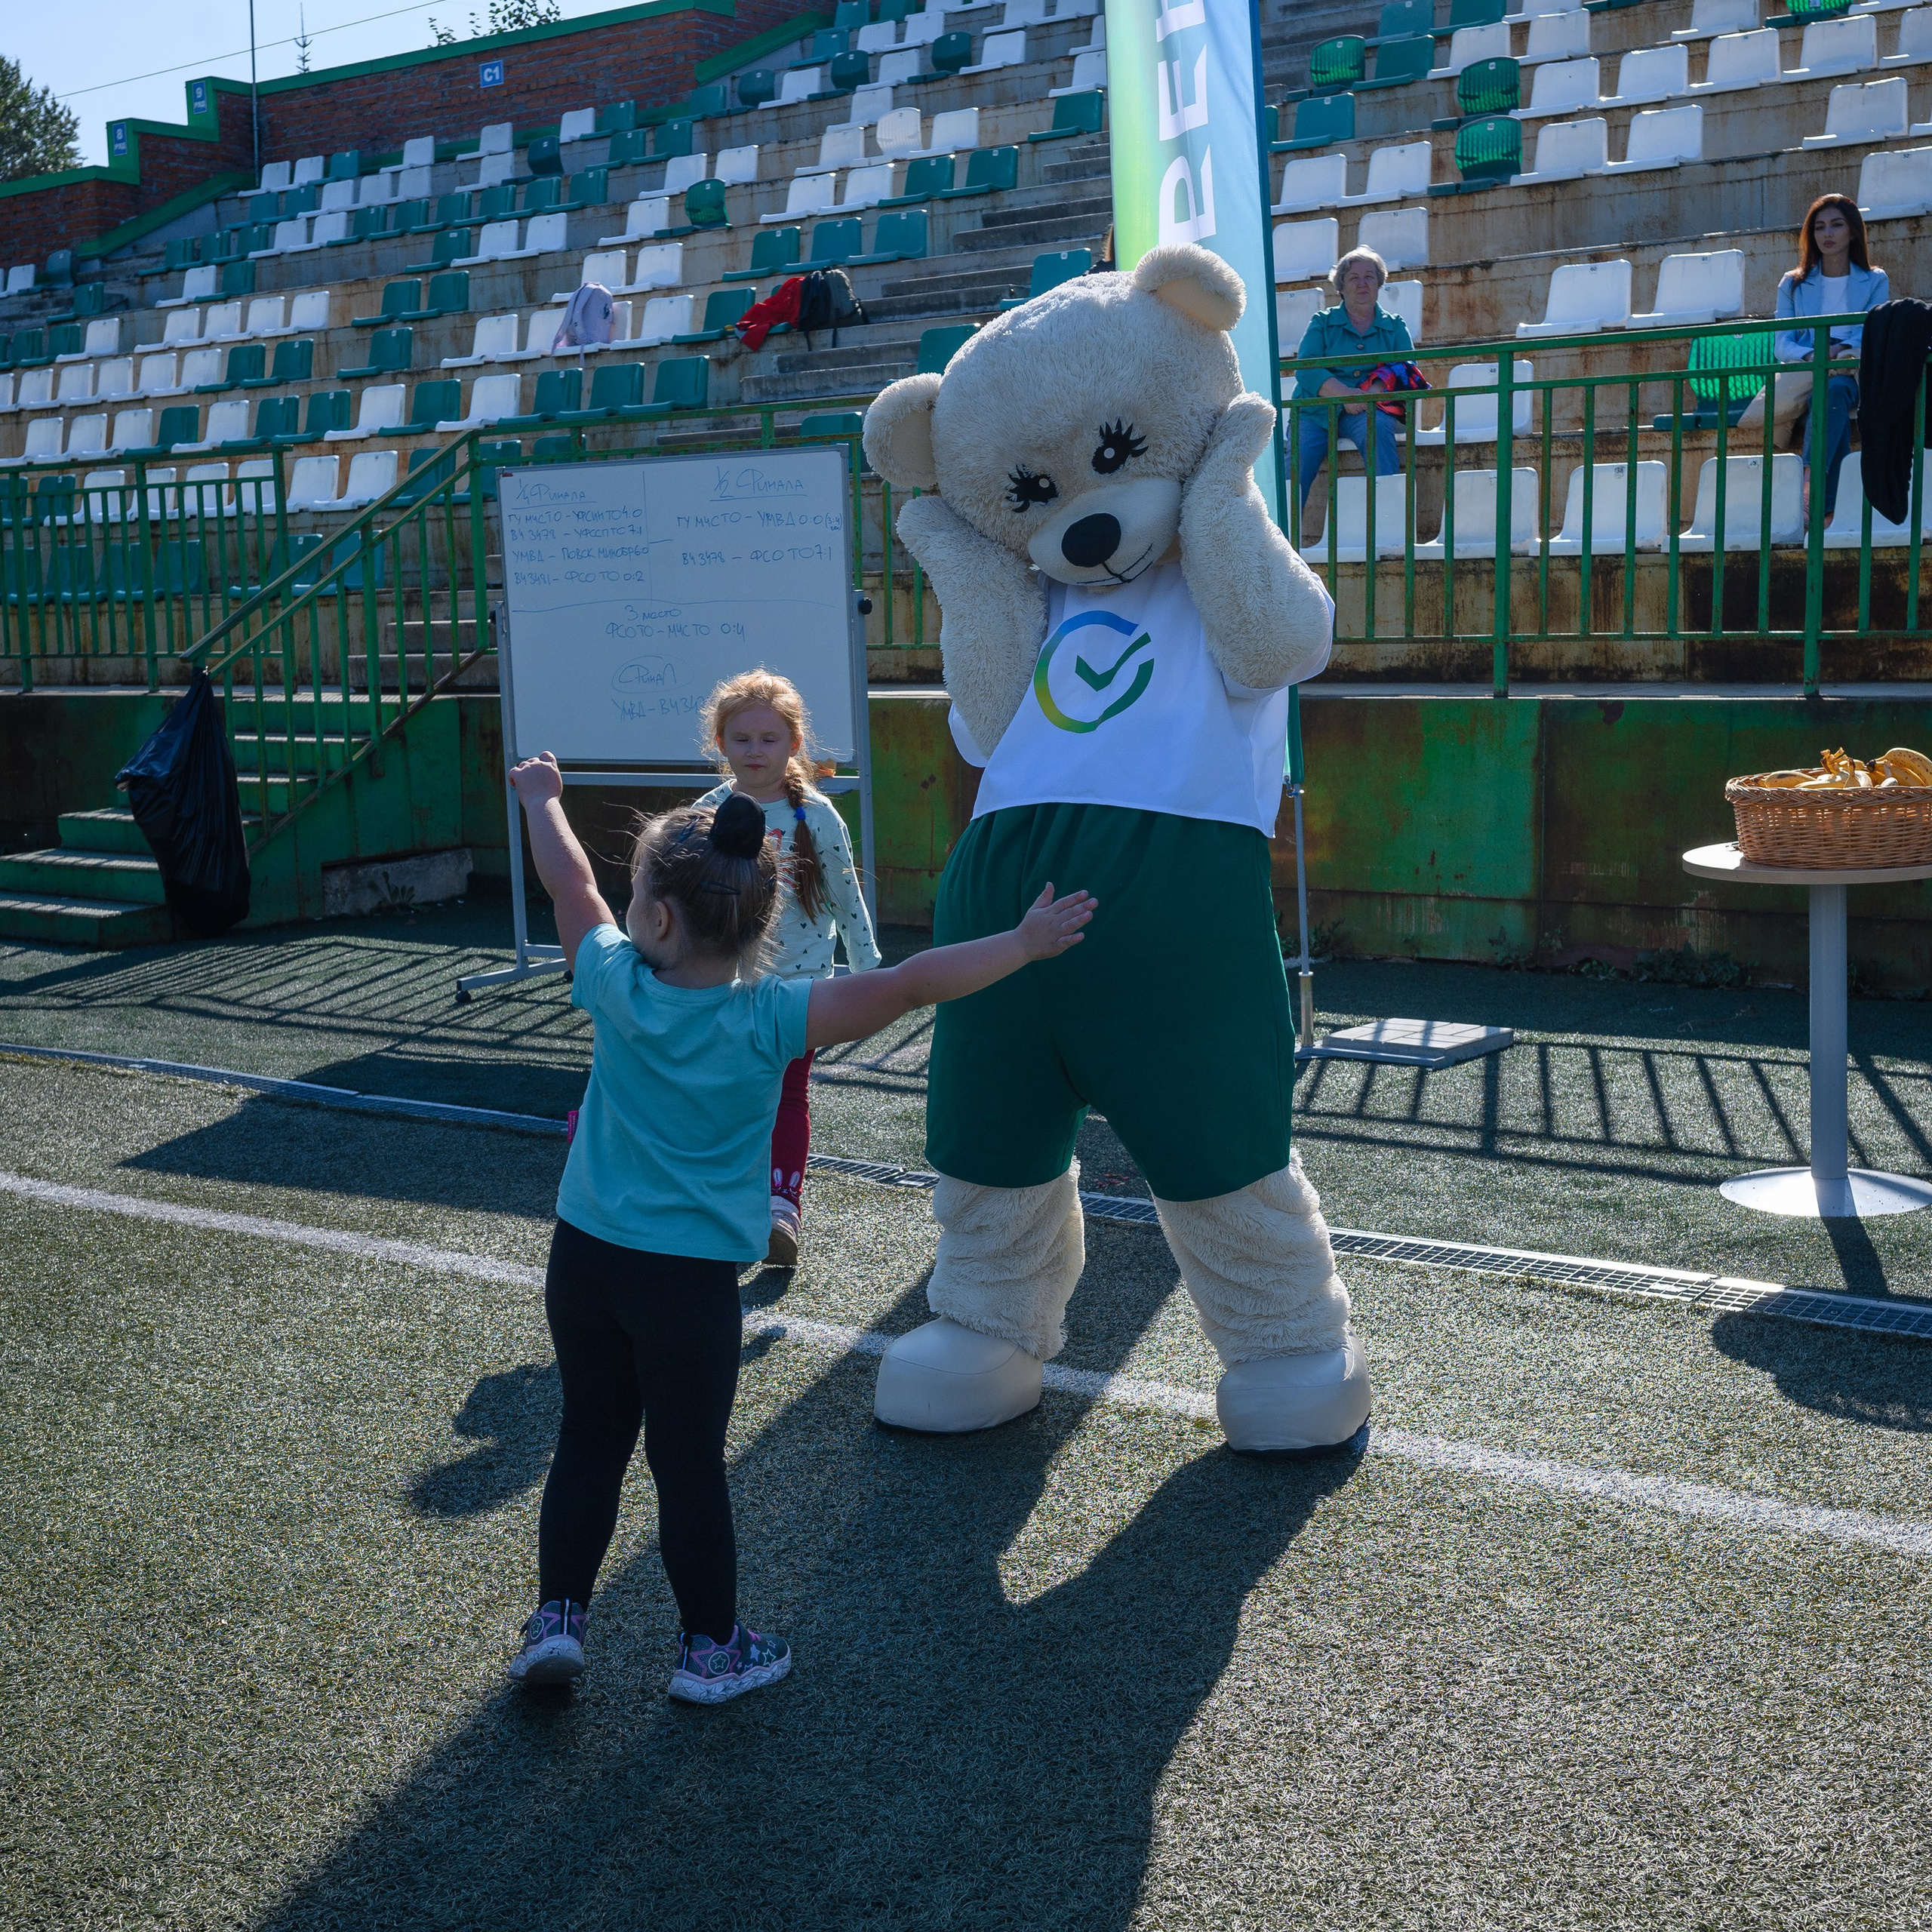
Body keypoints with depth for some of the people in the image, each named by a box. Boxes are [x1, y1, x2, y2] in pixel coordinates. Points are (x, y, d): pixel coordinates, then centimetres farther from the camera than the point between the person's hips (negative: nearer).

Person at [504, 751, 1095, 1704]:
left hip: (584, 1258, 3)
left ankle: (556, 1617, 19)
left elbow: (570, 881, 10)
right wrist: (1024, 945, -11)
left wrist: (541, 797, 28)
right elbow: (909, 984, -18)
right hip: (692, 1279, -2)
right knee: (689, 1463, 8)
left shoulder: (616, 984, -6)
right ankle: (710, 1647, 21)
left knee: (590, 1440, 17)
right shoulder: (773, 1018, -14)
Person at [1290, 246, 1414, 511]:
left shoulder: (1395, 327, 17)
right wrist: (1344, 393, -20)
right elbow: (1306, 368, -2)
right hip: (1316, 411, 0)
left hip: (1367, 411, 0)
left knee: (1378, 425, -36)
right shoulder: (1322, 322, 14)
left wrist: (1371, 394, -19)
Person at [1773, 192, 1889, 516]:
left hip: (1857, 379, -1)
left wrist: (1840, 349, -23)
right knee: (1830, 394, -36)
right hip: (1806, 380, 1)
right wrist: (1812, 356, -17)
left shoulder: (1876, 282, 17)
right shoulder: (1793, 285, 19)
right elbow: (1782, 344, 6)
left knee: (1836, 389, -38)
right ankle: (1823, 507, -50)